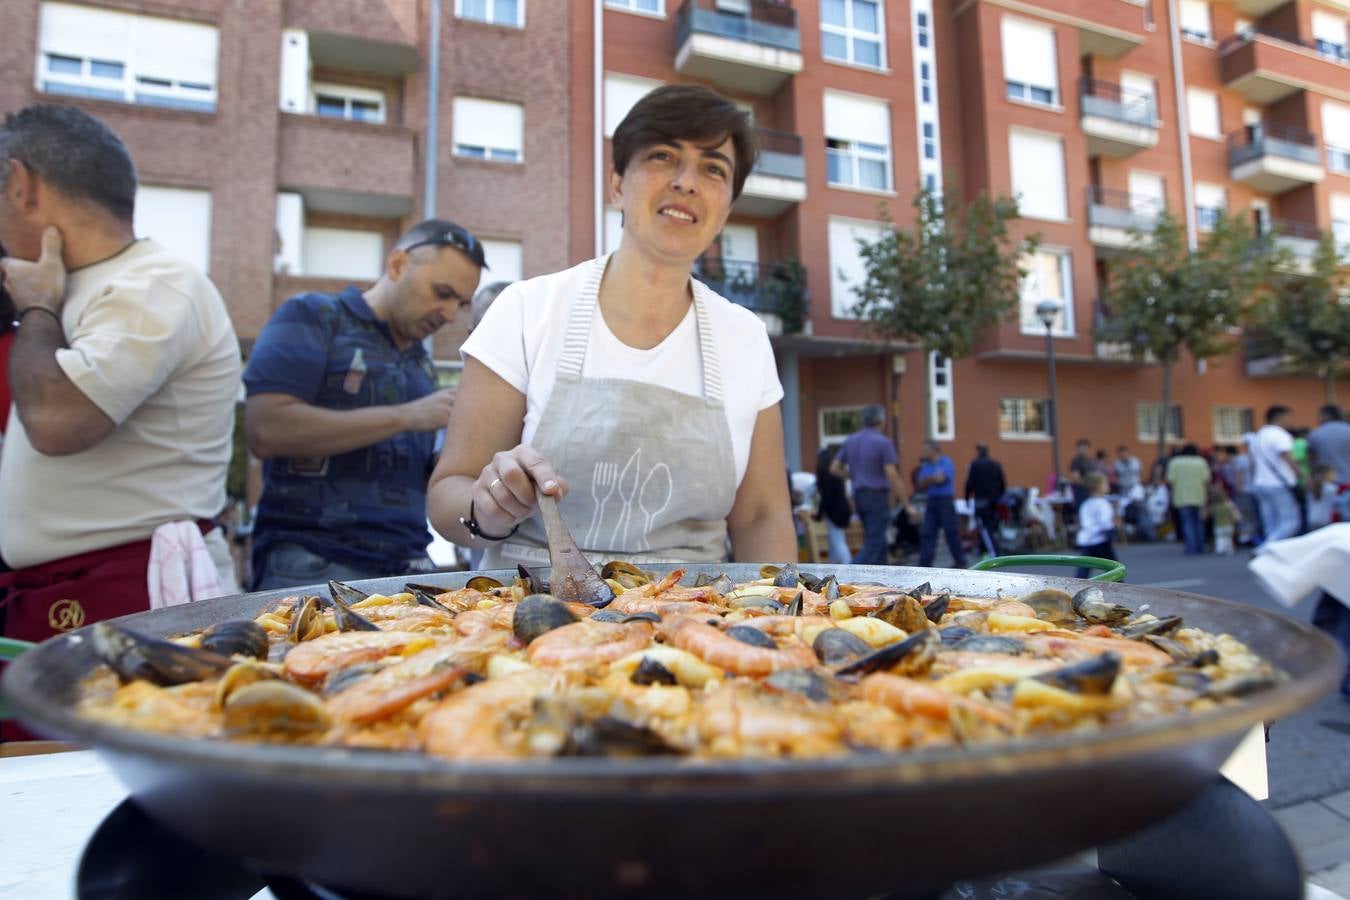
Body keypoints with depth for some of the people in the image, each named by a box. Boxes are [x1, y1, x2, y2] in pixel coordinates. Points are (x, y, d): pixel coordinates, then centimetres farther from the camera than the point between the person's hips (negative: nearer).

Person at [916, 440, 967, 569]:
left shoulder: (946, 462, -6)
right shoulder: (926, 465, 13)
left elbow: (940, 478, -19)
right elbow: (921, 484, 5)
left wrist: (927, 479, -3)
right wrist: (933, 478, -13)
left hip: (945, 500, -6)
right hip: (931, 501, 6)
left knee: (951, 532, 0)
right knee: (927, 533, 1)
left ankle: (960, 562, 11)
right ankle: (925, 562, 2)